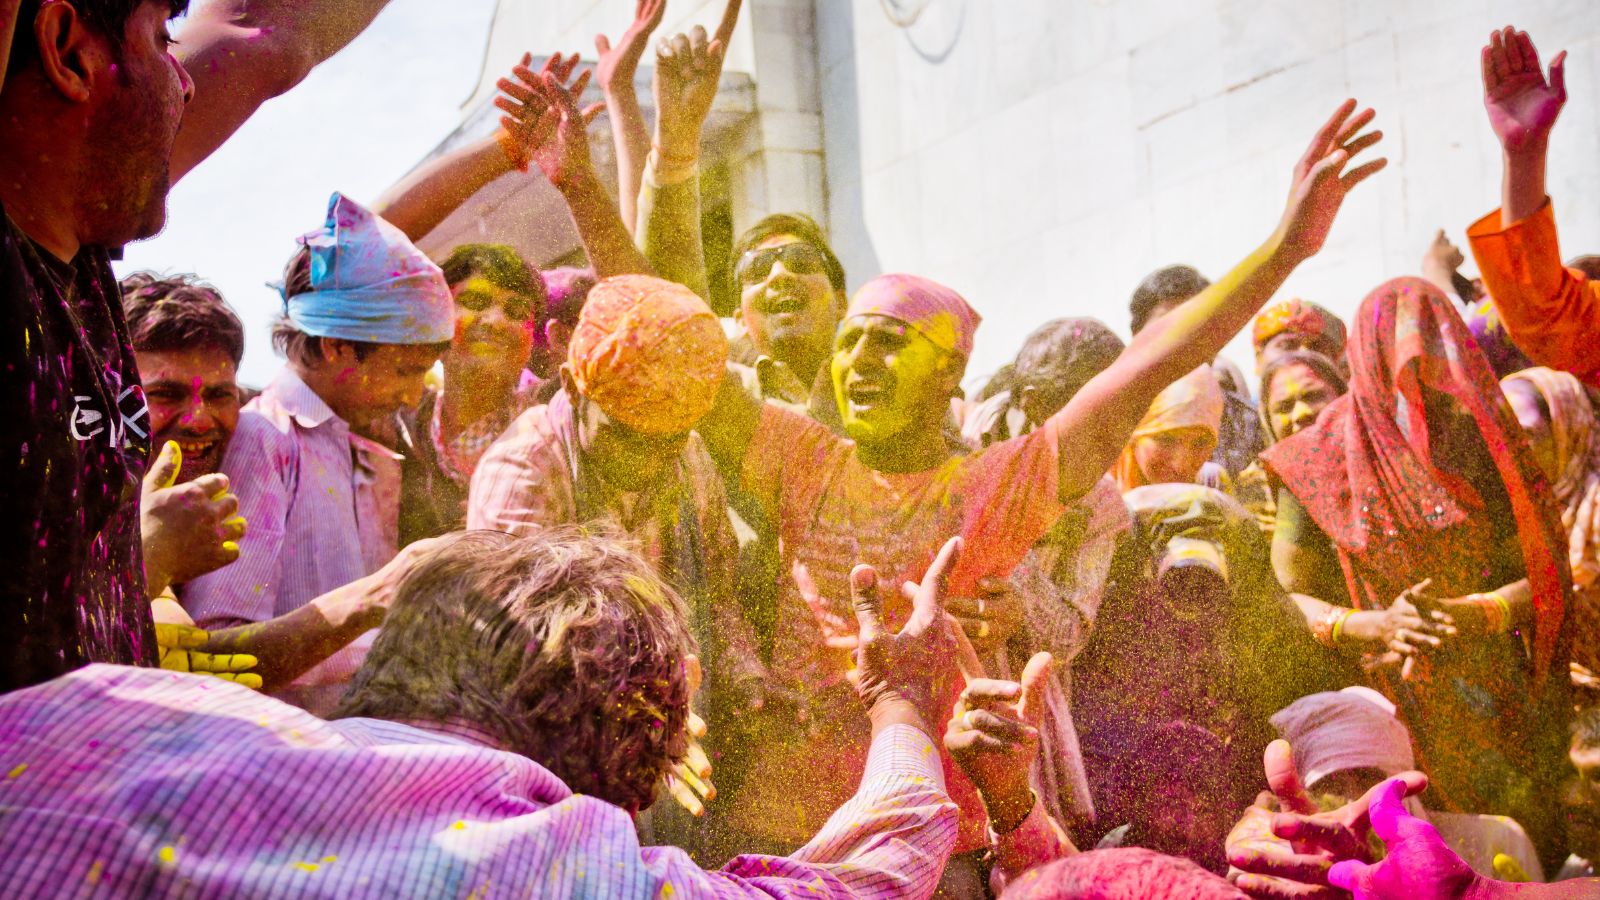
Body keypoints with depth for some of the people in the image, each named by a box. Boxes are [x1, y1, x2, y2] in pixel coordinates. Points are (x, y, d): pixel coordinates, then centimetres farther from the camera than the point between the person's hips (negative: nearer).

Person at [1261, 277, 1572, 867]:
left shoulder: (1484, 442, 5)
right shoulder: (1323, 460, 1)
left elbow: (1547, 576, 1)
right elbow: (1282, 598, -1)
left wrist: (1476, 613, -19)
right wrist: (1372, 626, -19)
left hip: (1493, 702, 2)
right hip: (1383, 703, -1)